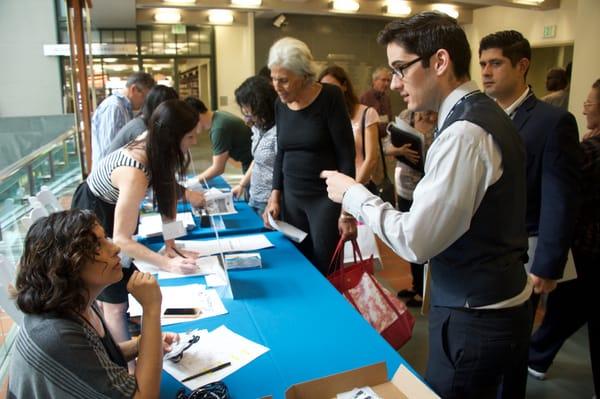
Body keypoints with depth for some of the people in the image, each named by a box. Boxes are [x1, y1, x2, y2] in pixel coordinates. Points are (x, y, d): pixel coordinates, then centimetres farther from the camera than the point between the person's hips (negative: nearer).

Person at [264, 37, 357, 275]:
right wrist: (275, 195, 6)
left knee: (325, 271, 1)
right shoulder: (281, 104, 4)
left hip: (326, 197, -5)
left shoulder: (329, 98, -12)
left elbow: (346, 155, -13)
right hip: (291, 197, 5)